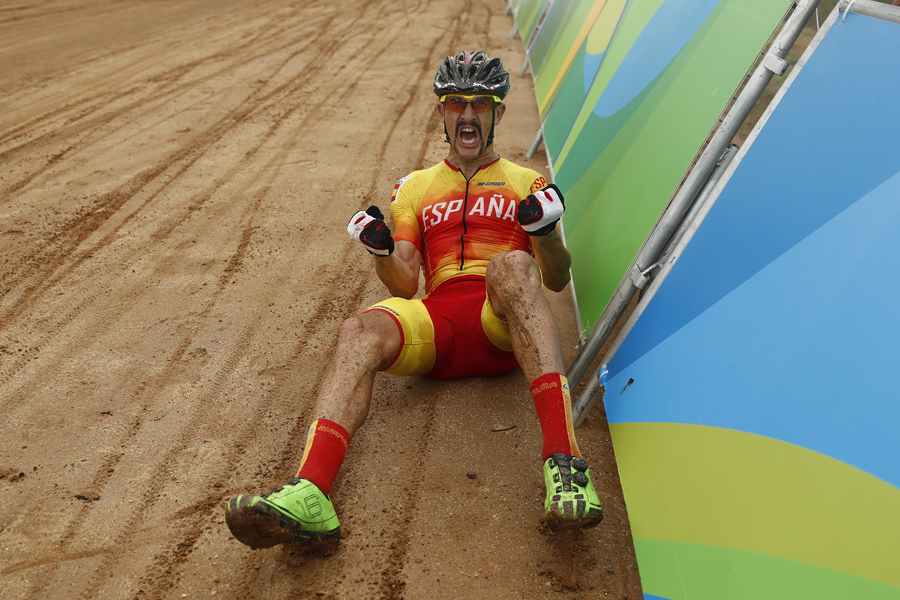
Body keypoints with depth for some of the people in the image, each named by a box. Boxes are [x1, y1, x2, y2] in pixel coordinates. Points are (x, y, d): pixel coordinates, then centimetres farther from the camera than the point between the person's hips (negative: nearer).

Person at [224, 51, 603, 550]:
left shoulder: (526, 183, 23)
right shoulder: (416, 187, 26)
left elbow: (556, 280, 13)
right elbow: (404, 286, 15)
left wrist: (546, 232, -8)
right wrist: (381, 251, -7)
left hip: (506, 325, -1)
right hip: (438, 322, 2)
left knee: (510, 265, -35)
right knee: (360, 331, -29)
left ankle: (563, 461, -49)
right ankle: (310, 495, -49)